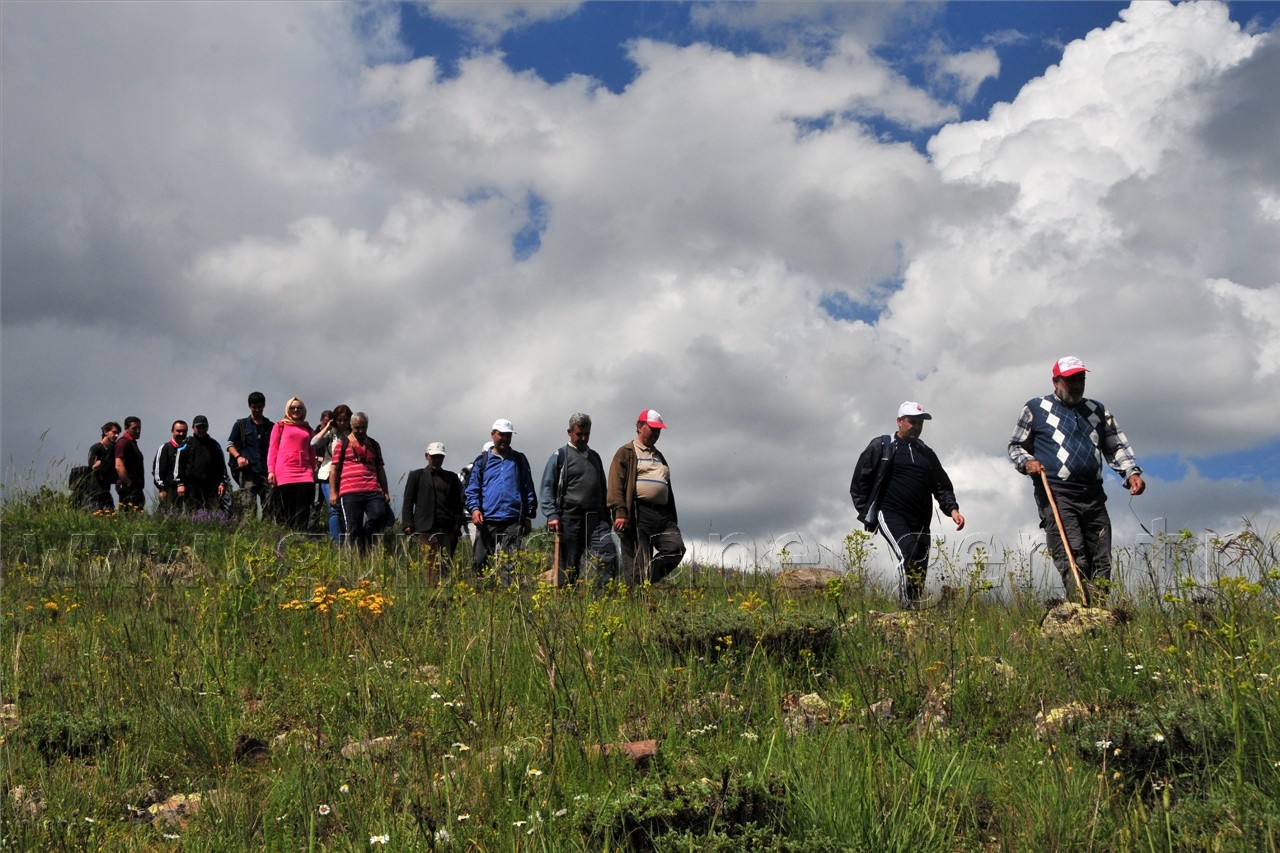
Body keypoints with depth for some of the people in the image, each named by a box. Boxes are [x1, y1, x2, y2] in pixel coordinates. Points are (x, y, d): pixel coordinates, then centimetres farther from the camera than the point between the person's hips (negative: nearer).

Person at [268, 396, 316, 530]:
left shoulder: (307, 429, 22)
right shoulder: (280, 426, 13)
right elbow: (272, 449, 7)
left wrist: (314, 472, 14)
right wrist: (271, 471, -3)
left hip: (305, 472, 3)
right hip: (284, 473, -3)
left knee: (303, 512, -9)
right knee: (286, 514, -4)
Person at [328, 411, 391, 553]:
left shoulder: (374, 445, 21)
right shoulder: (343, 444, 11)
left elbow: (380, 469, 23)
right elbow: (334, 468, 8)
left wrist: (386, 492, 15)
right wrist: (333, 492, -1)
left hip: (373, 491, 3)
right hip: (350, 492, -3)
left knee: (381, 515, -19)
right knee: (353, 529, -5)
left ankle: (366, 537, 9)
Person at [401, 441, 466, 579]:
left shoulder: (452, 477, 19)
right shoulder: (416, 475, 13)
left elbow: (457, 504, 14)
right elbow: (408, 502, 8)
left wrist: (457, 525, 1)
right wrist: (407, 524, -2)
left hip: (447, 530, 3)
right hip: (425, 529, -3)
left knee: (447, 564, -2)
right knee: (432, 564, -10)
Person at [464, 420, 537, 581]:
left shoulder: (519, 460, 13)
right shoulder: (483, 460, 11)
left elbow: (528, 489, 13)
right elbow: (472, 489, 10)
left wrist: (529, 516, 8)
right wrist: (474, 508, -8)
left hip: (513, 521, 0)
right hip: (487, 520, 0)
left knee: (508, 564, -4)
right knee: (478, 561, 0)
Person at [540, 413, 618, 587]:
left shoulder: (595, 457, 19)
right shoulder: (560, 456, 3)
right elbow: (547, 487, -2)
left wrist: (606, 517, 20)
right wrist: (552, 515, -14)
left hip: (596, 520, 4)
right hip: (570, 519, -4)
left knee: (609, 556, -13)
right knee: (569, 565, 0)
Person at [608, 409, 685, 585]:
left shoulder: (659, 457, 27)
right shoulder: (626, 453, 5)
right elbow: (615, 485, -7)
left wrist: (672, 519, 24)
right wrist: (620, 513, -19)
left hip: (663, 515, 6)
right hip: (638, 513, -6)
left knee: (676, 549, -12)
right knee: (637, 562, -7)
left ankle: (647, 581, 1)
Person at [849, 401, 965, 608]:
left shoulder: (927, 453, 19)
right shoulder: (881, 446, 5)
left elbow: (942, 486, 16)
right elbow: (859, 482, 5)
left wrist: (952, 509, -2)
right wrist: (866, 513, 0)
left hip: (920, 521, 6)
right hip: (890, 514, -5)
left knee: (920, 572, 1)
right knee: (909, 553, -29)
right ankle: (911, 607, -29)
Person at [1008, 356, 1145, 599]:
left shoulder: (1098, 410, 21)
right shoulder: (1035, 408, 10)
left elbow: (1117, 447, 19)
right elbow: (1015, 446, 15)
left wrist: (1132, 472, 0)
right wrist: (1027, 461, -8)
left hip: (1093, 496, 5)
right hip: (1055, 494, -5)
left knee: (1101, 563, -1)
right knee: (1073, 559, -18)